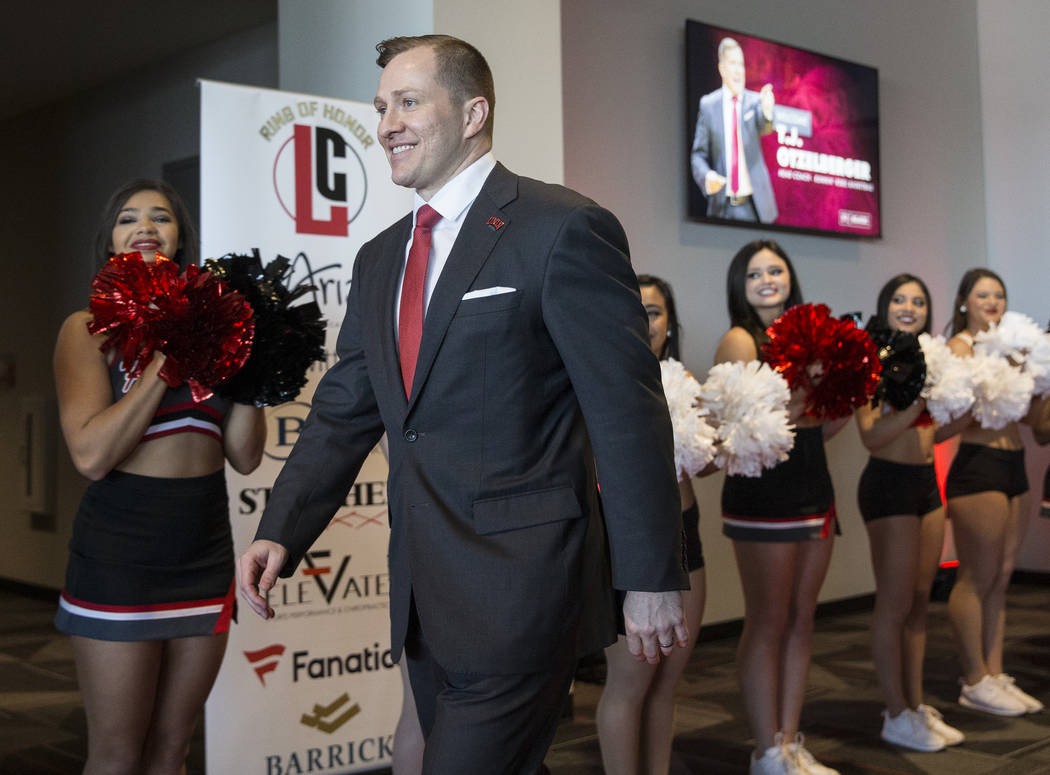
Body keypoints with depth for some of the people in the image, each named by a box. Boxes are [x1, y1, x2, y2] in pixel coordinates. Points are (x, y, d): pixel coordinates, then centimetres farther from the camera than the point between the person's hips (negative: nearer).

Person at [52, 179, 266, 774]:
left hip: (205, 552, 4)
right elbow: (91, 454, -14)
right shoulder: (90, 328, -2)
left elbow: (245, 455, 4)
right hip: (120, 553, -4)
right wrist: (166, 362, -14)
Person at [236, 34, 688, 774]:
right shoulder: (379, 260, 14)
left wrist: (651, 577, -11)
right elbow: (343, 413, 13)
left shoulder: (562, 229, -9)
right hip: (425, 594, 8)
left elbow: (628, 412, -11)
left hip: (522, 586, -7)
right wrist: (280, 534, 0)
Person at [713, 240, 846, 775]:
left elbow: (817, 431, 15)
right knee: (768, 623, -1)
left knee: (801, 620, 10)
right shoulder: (740, 340, -5)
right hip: (762, 496, -7)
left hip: (813, 492, 7)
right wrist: (790, 410, -28)